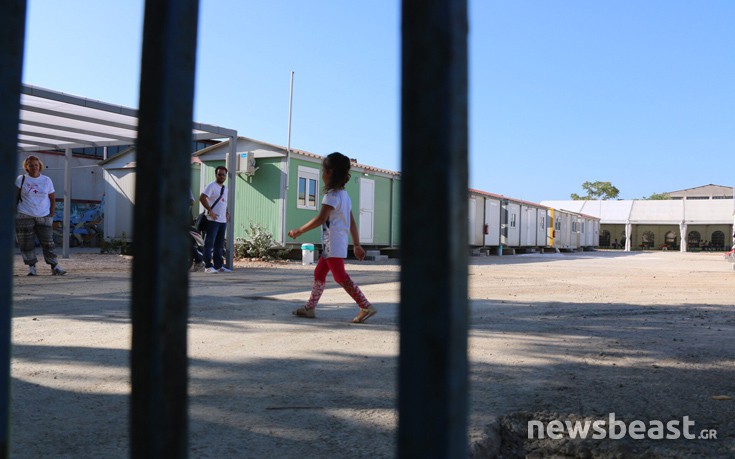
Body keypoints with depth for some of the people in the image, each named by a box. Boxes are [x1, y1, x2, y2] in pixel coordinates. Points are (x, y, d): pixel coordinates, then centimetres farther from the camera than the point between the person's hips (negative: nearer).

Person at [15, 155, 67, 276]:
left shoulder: (47, 180, 7)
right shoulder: (21, 179, 3)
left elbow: (53, 199, 11)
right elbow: (15, 197, 5)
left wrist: (51, 215, 4)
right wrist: (13, 211, -1)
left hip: (44, 217, 1)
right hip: (24, 216, -1)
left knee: (48, 242, 1)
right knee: (27, 243, -1)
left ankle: (54, 266, 5)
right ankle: (31, 266, 9)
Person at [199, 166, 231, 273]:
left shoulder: (225, 188, 20)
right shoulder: (212, 186, -6)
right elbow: (202, 198, -16)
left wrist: (227, 212, 14)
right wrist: (210, 211, -19)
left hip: (223, 220, 8)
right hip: (213, 220, -8)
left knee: (220, 245, 11)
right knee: (209, 243, -6)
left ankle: (219, 265, 17)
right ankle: (208, 266, -4)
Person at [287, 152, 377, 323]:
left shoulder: (332, 195, -14)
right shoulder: (344, 194, 15)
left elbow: (320, 219, -22)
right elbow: (352, 223, 16)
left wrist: (299, 231, -15)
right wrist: (357, 245, 18)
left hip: (333, 244, -10)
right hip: (337, 244, 10)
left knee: (340, 276, -8)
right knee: (319, 273, 14)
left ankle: (366, 307, -9)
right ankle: (309, 308, 21)